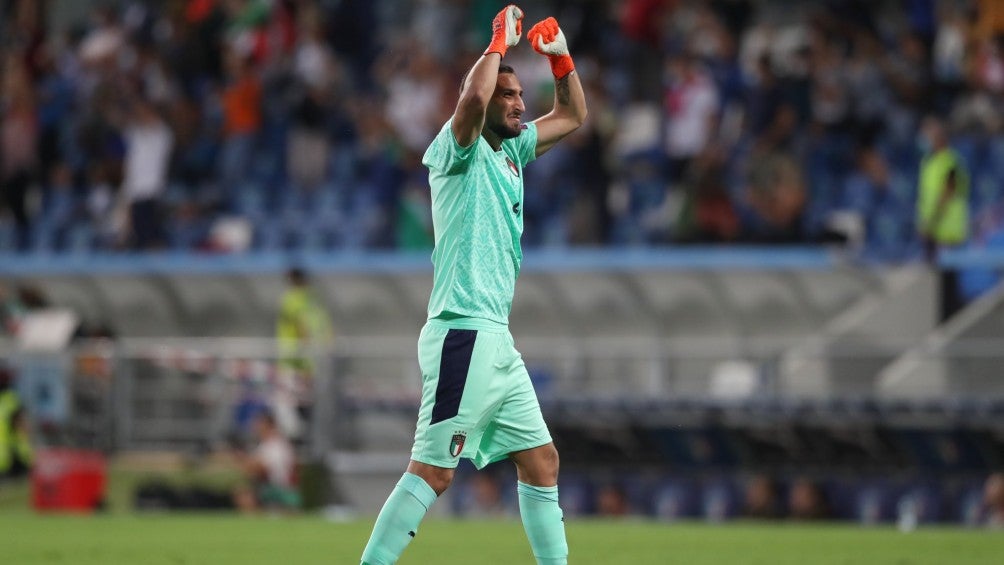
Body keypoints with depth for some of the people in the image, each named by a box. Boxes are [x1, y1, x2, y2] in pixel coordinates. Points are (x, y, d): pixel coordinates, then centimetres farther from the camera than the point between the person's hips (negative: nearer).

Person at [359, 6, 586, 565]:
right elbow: (474, 96, -28)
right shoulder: (460, 150, -5)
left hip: (497, 340, 9)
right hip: (464, 335, -9)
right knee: (433, 471, -14)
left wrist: (561, 56, 16)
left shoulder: (511, 152, 19)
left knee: (542, 461, 11)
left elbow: (573, 115, 32)